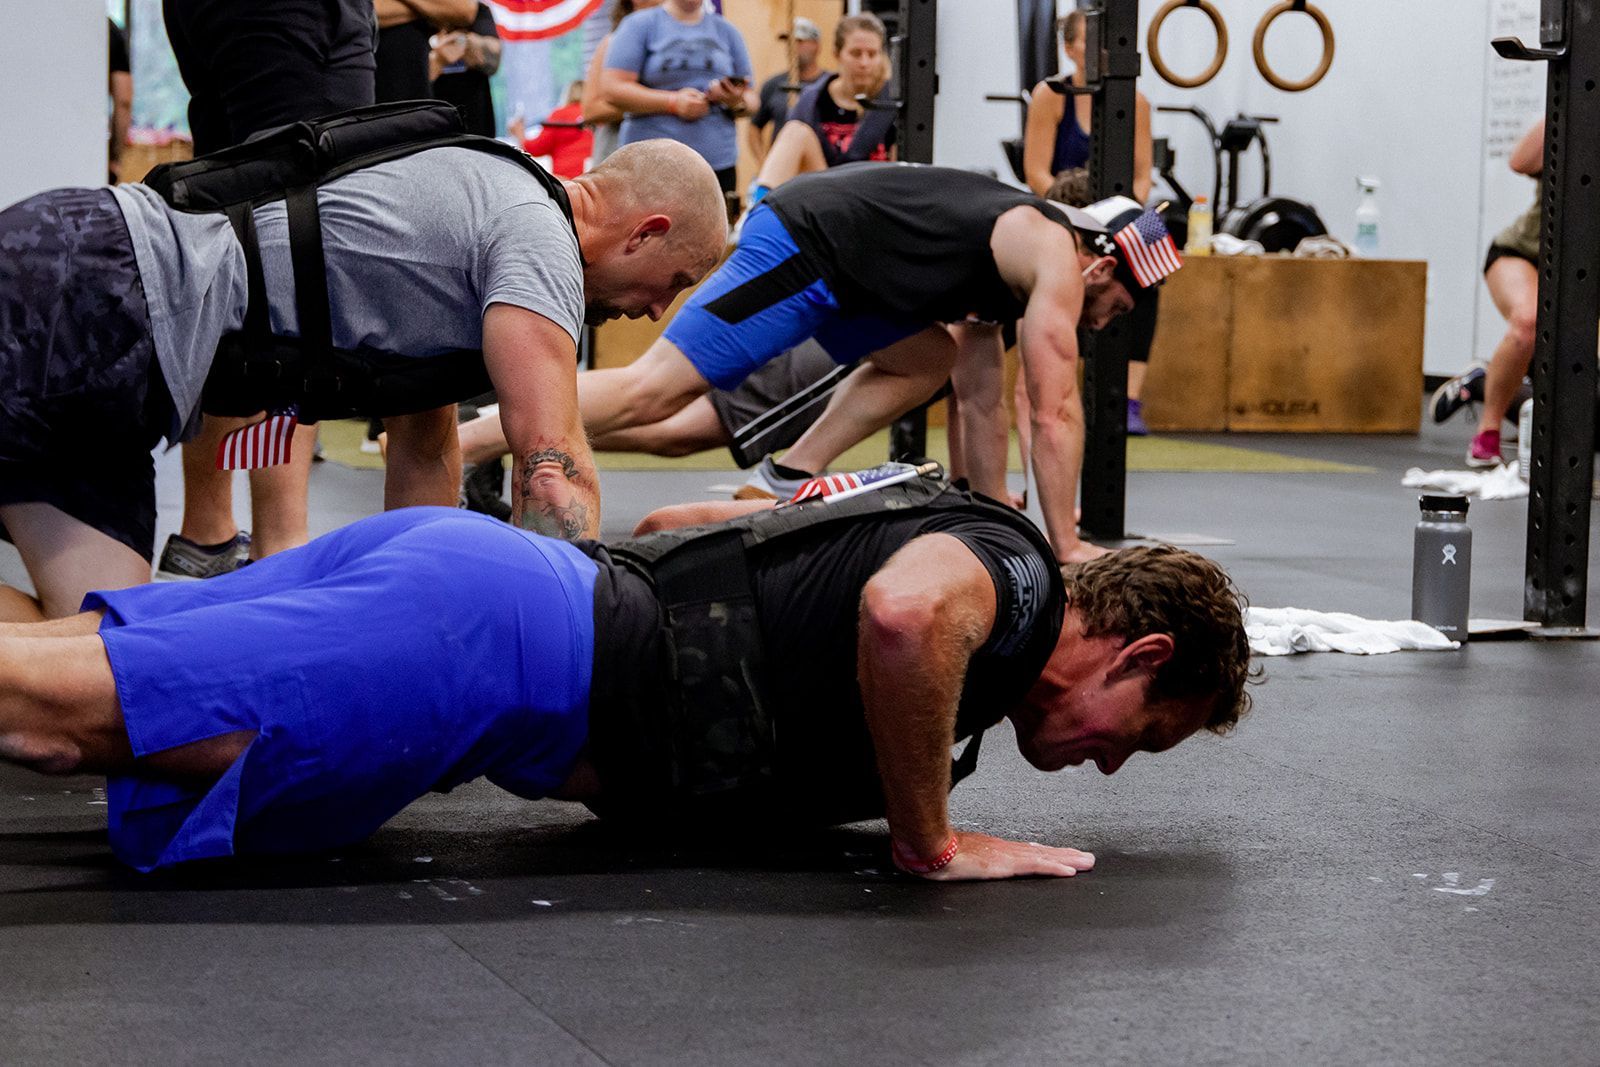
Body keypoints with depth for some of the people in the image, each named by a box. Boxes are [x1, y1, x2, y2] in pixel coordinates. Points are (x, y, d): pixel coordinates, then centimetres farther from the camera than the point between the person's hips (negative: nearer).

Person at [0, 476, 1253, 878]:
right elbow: (906, 616, -27)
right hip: (507, 644, -8)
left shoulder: (934, 526, 25)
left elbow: (681, 518, 34)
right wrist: (930, 842, -12)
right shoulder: (1018, 567, -2)